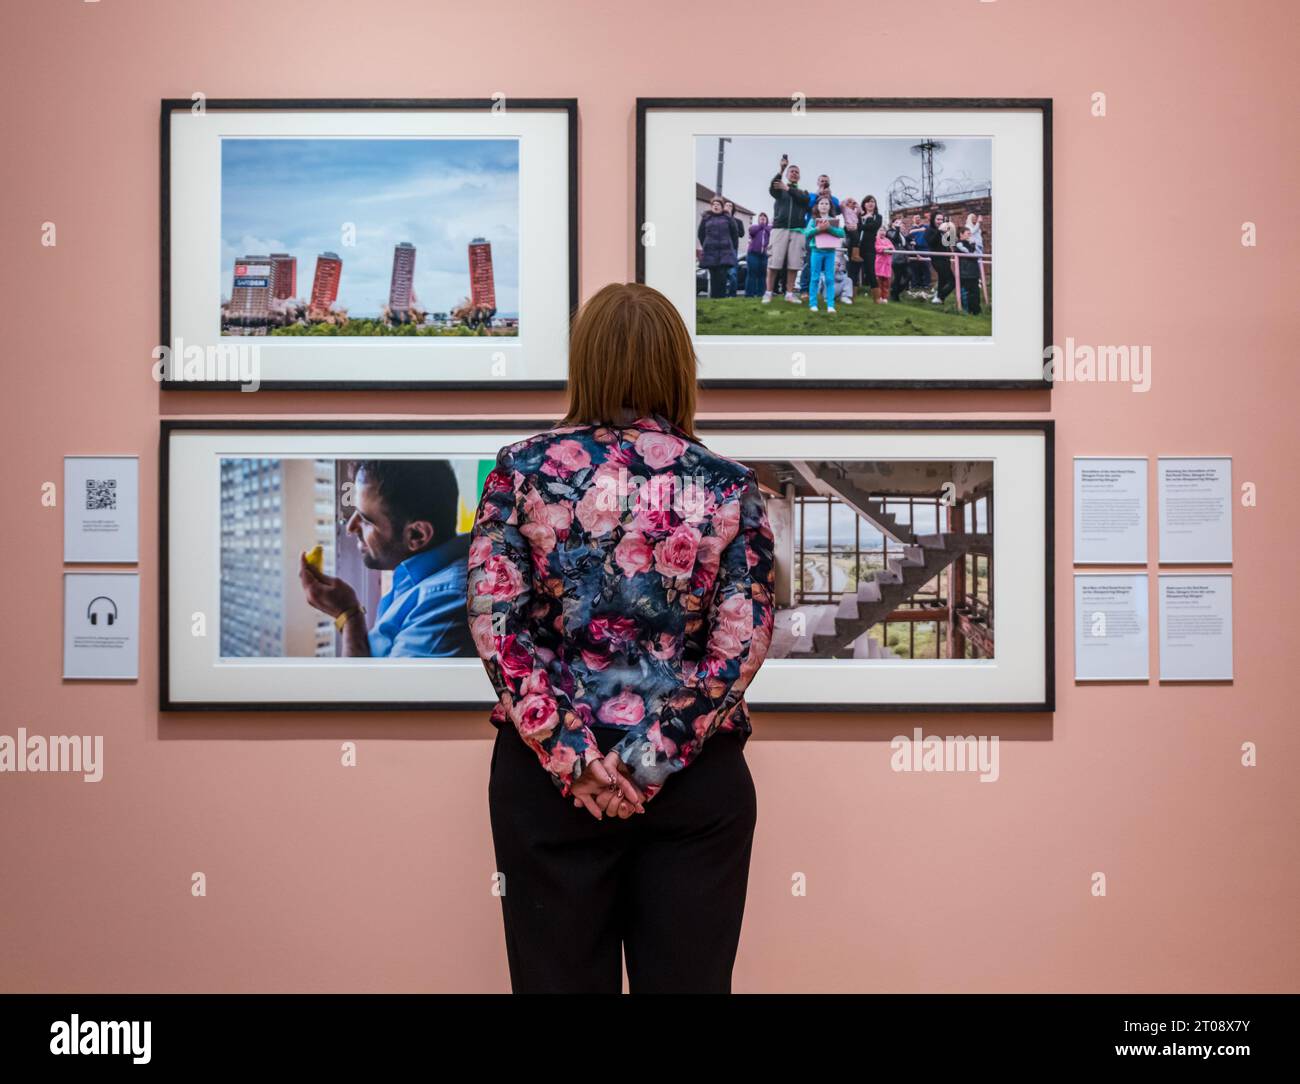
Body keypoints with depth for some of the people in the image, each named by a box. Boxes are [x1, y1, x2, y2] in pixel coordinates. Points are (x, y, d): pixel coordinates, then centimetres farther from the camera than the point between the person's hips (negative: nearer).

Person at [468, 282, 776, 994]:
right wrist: (653, 759, -8)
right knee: (689, 979, 12)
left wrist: (571, 756, -9)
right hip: (698, 777, 1)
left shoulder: (523, 469, -2)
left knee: (560, 978, 12)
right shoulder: (728, 484, -1)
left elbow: (494, 621, -9)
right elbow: (741, 644, -8)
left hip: (550, 773, 0)